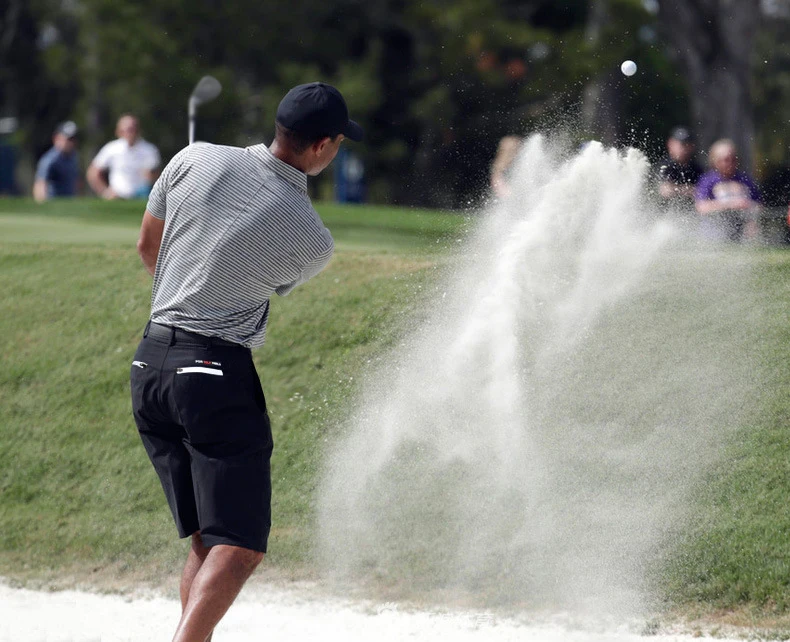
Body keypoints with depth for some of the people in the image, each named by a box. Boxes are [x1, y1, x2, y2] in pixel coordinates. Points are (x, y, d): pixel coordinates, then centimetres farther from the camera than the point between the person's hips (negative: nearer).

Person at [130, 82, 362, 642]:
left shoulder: (195, 160, 1)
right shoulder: (313, 243, -8)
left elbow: (148, 247, 16)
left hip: (149, 364, 7)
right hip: (218, 373, -7)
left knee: (206, 542, 16)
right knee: (239, 546, -9)